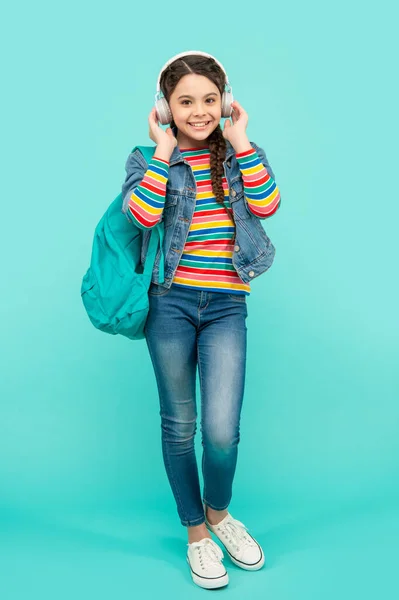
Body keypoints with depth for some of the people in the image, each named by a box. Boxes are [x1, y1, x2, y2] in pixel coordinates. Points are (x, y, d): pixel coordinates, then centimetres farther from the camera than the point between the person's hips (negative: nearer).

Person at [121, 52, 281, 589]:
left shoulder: (237, 154, 10)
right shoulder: (148, 160, 5)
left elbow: (267, 204, -9)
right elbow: (143, 215, -15)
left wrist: (240, 141, -6)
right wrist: (165, 151, -10)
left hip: (226, 306, 1)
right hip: (170, 303, 0)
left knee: (222, 431, -8)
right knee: (179, 425, 9)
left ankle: (218, 511, 26)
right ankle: (196, 532, 31)